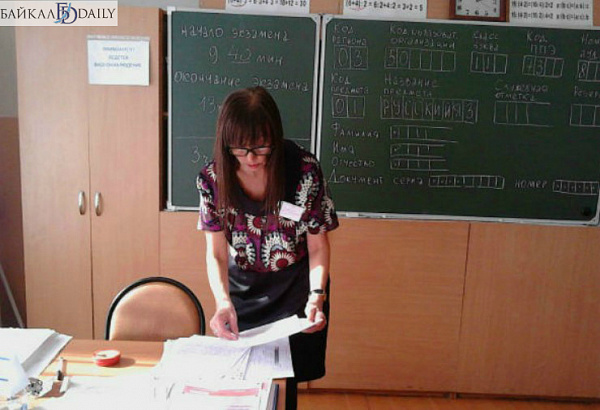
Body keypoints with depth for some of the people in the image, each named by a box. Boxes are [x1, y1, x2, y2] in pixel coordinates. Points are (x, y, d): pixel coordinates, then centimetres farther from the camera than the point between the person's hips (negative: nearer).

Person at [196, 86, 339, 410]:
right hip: (242, 289, 2)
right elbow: (216, 252, -11)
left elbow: (318, 244, -13)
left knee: (284, 383, 8)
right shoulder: (214, 178, -16)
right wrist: (222, 301, -26)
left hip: (294, 289, -2)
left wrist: (317, 295, -26)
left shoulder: (304, 170, -22)